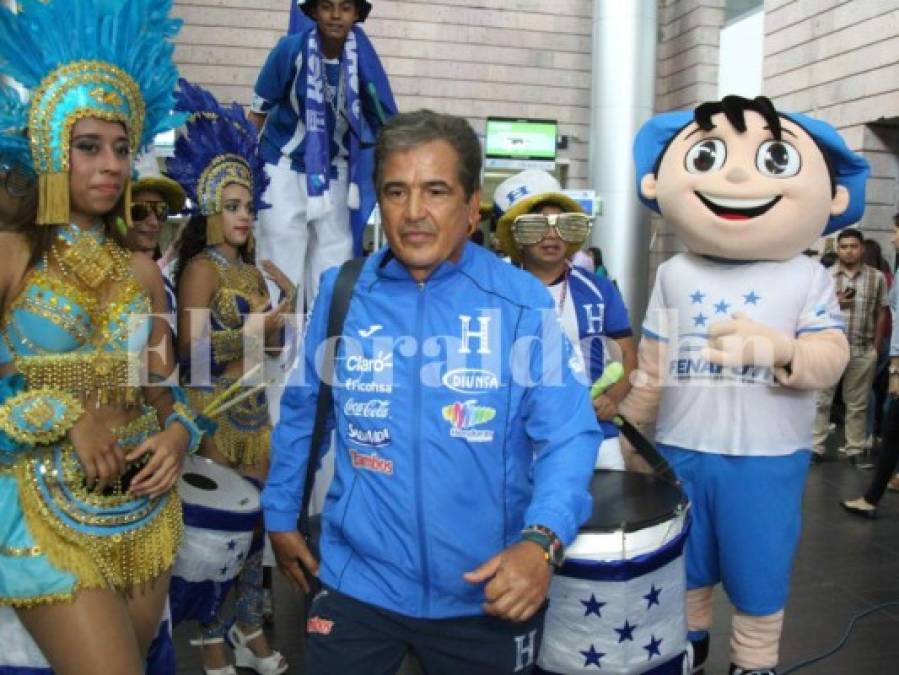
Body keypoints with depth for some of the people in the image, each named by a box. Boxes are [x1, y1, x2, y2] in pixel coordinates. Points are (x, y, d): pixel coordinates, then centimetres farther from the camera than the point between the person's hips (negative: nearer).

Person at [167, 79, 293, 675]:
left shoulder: (251, 269, 12)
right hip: (214, 413, -7)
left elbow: (268, 345, 15)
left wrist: (286, 312, -1)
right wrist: (253, 330, -16)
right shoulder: (202, 267, -10)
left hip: (252, 409, 7)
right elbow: (192, 349, -18)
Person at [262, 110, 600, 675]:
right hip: (358, 581, 1)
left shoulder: (523, 300, -11)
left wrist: (541, 541, -28)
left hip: (488, 595, -1)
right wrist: (282, 516, 13)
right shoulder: (342, 292, -3)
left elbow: (568, 433, -13)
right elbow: (301, 414, 8)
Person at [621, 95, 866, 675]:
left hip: (768, 459, -2)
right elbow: (653, 364, 6)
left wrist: (778, 348, -31)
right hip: (681, 453, 3)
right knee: (683, 568, 20)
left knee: (759, 574, 12)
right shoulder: (674, 275, 0)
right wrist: (632, 430, 10)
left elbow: (833, 358, -12)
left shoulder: (808, 279, -5)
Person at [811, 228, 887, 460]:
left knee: (857, 404, 9)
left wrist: (877, 344, 4)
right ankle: (815, 446, 10)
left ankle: (855, 449, 18)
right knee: (821, 399, 3)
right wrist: (834, 302, -12)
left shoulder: (877, 277, 4)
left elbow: (881, 312, 8)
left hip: (863, 351, 1)